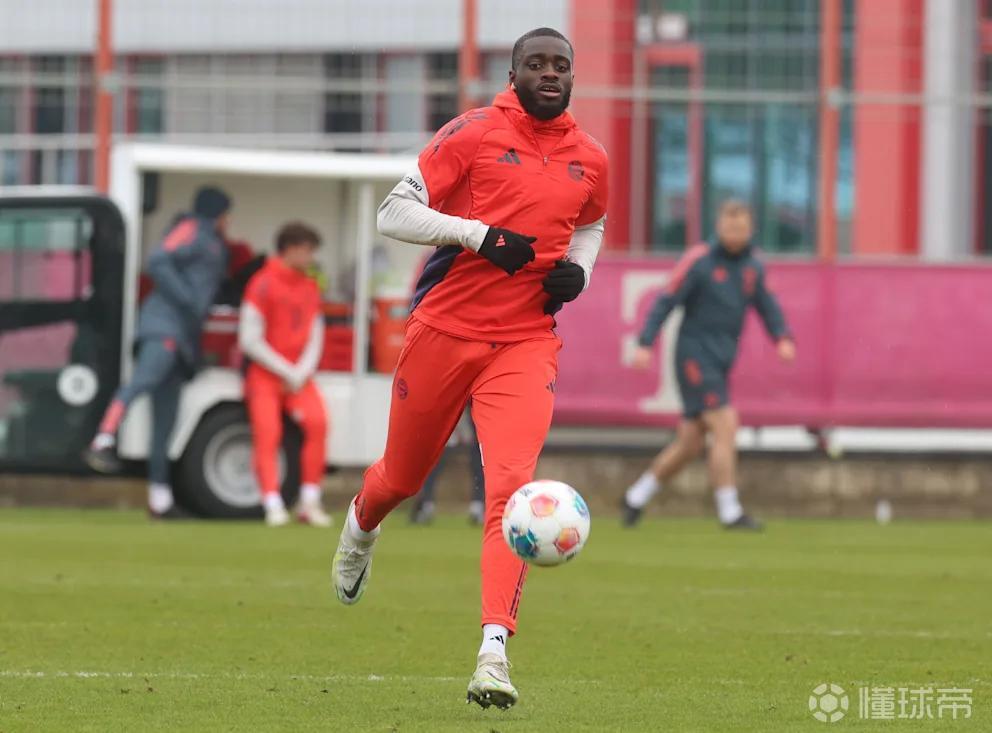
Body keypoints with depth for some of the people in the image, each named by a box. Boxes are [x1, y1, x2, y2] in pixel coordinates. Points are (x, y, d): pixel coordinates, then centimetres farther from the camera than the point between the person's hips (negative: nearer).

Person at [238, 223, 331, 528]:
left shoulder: (310, 288, 12)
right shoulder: (263, 284, -7)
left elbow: (315, 339, 13)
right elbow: (250, 340, -10)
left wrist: (301, 374, -4)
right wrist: (286, 372, -10)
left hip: (298, 376, 4)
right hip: (265, 374, -4)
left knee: (317, 421, -19)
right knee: (267, 431, -20)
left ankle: (310, 502, -16)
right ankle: (273, 505, -22)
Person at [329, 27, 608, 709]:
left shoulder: (589, 160, 7)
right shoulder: (474, 134, -5)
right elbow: (395, 213, -7)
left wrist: (578, 271, 6)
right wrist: (481, 234, -19)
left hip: (526, 345, 1)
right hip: (445, 330, -1)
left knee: (512, 486, -18)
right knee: (404, 475, 15)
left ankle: (494, 652, -22)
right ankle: (361, 527, 54)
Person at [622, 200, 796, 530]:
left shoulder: (752, 267, 10)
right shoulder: (699, 261, -10)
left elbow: (767, 307, 16)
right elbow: (666, 302, -11)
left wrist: (783, 338, -3)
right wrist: (645, 344, -20)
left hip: (720, 362, 7)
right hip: (695, 355, -7)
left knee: (690, 444, 8)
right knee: (725, 426, -16)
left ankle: (637, 497, 23)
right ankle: (729, 512, -12)